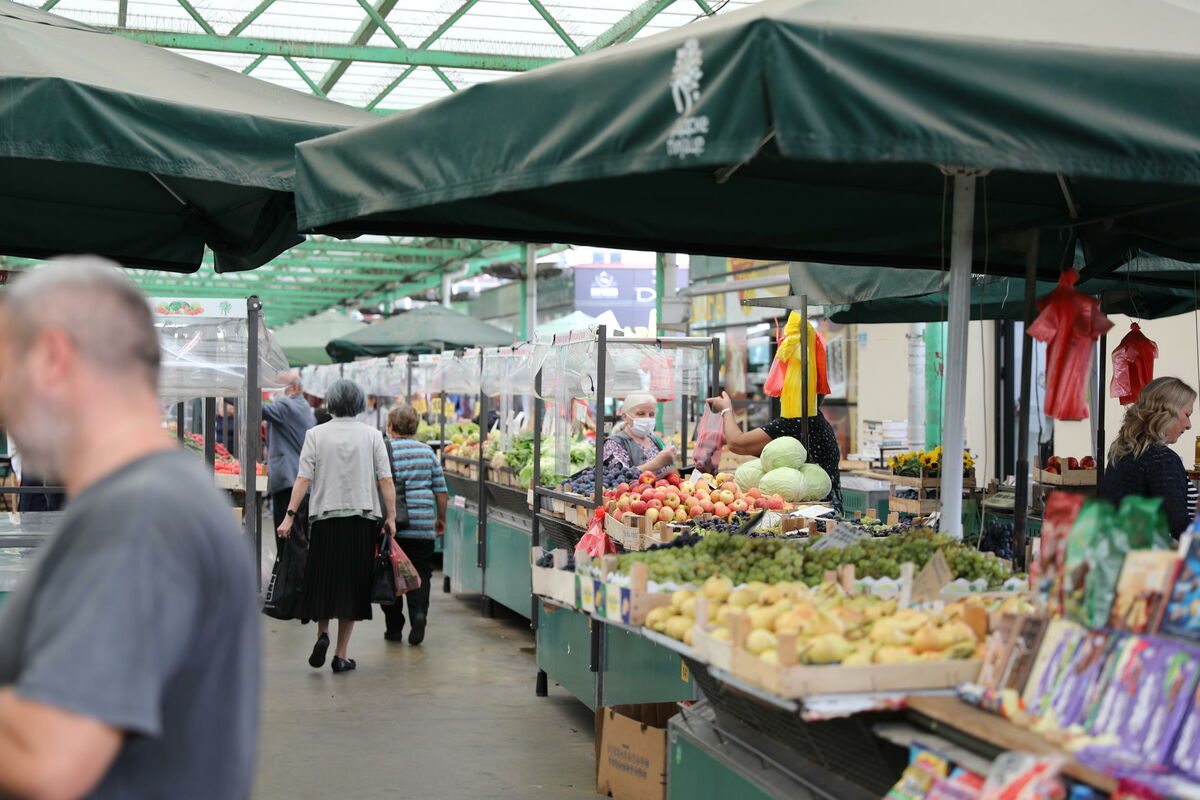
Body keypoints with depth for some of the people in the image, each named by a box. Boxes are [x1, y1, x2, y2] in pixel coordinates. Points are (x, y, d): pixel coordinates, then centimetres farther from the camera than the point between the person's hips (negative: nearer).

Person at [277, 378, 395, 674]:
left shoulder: (316, 434, 0)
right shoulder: (371, 435, 2)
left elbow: (304, 478, -7)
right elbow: (385, 479, -4)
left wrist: (290, 515, -7)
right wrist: (391, 517, -1)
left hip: (325, 518, 0)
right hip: (362, 519, 0)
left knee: (321, 582, 16)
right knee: (352, 585, 7)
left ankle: (322, 633, -4)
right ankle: (341, 655, 8)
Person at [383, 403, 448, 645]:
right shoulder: (427, 452, 5)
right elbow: (441, 491, 7)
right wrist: (441, 519, 20)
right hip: (423, 526, 2)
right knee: (420, 573, 8)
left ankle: (394, 628, 13)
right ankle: (419, 612, -16)